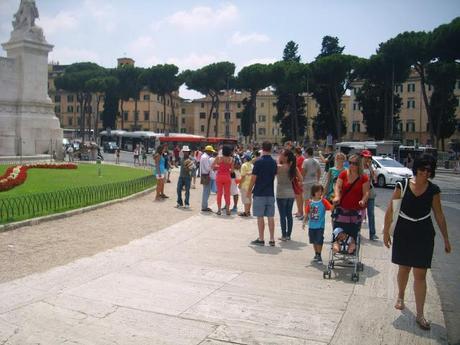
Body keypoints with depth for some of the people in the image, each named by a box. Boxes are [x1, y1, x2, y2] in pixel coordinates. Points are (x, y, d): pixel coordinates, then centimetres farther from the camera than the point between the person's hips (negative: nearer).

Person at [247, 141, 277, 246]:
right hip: (270, 193, 5)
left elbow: (254, 178, -10)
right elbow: (274, 176, 13)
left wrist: (249, 190, 0)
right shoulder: (274, 162, 6)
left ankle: (261, 239, 5)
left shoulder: (259, 162, -11)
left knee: (260, 217, 1)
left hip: (259, 193, -5)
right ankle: (272, 239, 10)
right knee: (271, 217, 7)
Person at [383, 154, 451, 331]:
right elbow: (390, 210, -4)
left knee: (420, 275, 0)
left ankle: (420, 314, 9)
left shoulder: (433, 190, -5)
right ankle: (400, 296, 42)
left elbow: (439, 215, 3)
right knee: (403, 269, 15)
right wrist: (386, 232, -1)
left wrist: (446, 239, 6)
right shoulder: (403, 185, -10)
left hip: (424, 234, 0)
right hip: (403, 231, 0)